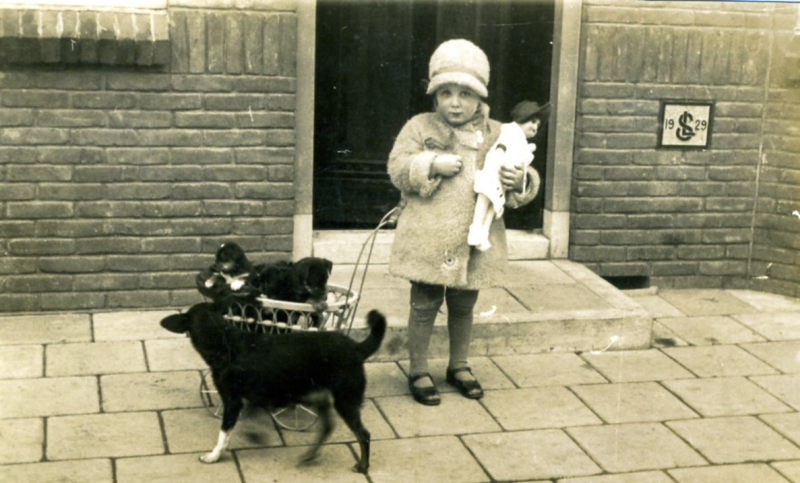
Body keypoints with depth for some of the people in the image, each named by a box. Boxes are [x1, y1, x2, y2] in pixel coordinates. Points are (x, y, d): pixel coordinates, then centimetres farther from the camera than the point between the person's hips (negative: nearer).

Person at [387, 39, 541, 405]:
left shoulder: (496, 134, 4)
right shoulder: (420, 127, -2)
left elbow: (520, 190, 7)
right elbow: (397, 168, -9)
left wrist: (520, 181, -17)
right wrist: (433, 165, -21)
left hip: (475, 243, 3)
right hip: (427, 241, -2)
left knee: (463, 307, 18)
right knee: (424, 306, 7)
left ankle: (459, 366, 36)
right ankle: (418, 371, 22)